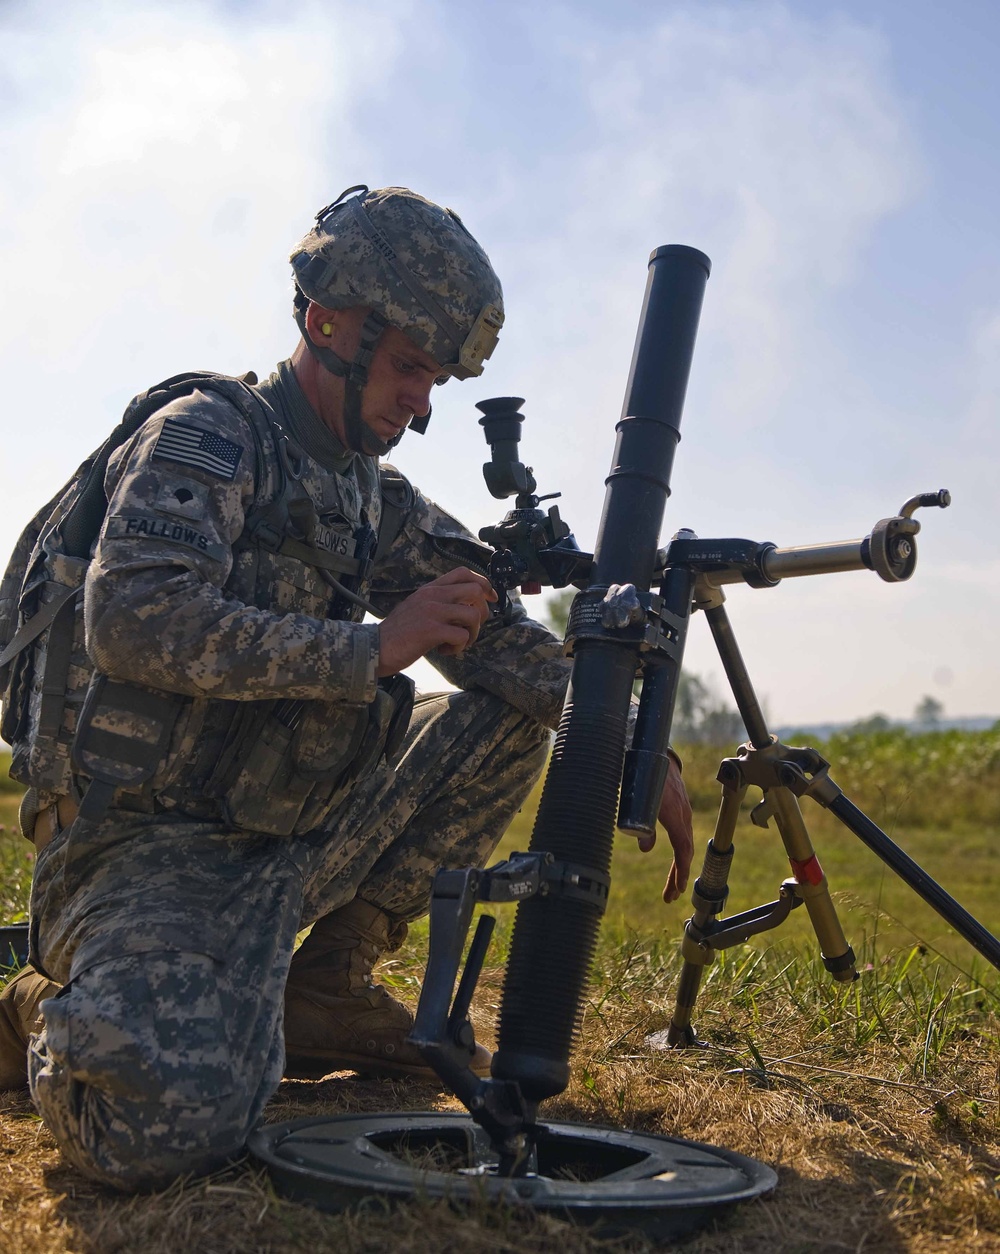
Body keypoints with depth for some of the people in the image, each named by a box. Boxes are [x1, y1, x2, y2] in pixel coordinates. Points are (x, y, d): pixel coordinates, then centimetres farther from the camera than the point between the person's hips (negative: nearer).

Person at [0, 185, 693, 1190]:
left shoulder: (376, 500, 13)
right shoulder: (208, 433, -8)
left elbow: (492, 637, 9)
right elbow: (134, 617, -25)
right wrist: (371, 648, -22)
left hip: (296, 832, 8)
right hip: (152, 842, -7)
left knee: (510, 713, 2)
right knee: (170, 1124, -31)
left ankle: (326, 985, 5)